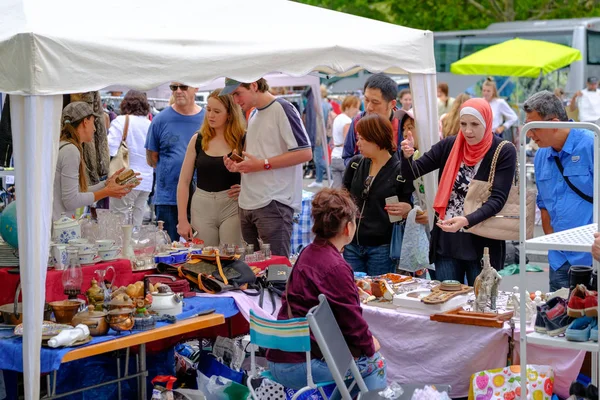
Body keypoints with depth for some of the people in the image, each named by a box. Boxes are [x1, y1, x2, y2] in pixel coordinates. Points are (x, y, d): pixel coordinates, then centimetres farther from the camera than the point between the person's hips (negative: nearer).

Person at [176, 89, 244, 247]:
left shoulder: (243, 140, -1)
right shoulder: (198, 140, 5)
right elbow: (183, 182, 5)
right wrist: (182, 220, 0)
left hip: (232, 206, -2)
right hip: (202, 207, 2)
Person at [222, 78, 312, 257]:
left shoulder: (282, 109, -8)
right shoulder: (253, 115, 19)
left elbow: (305, 153, -16)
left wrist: (263, 164, -16)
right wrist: (239, 166, 8)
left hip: (274, 203, -9)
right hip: (247, 203, 9)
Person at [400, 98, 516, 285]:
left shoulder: (504, 152, -7)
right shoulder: (449, 146, 3)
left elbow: (497, 199, -15)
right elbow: (412, 173, 2)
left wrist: (466, 220, -30)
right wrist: (408, 155, -20)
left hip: (482, 243, -3)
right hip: (446, 241, 3)